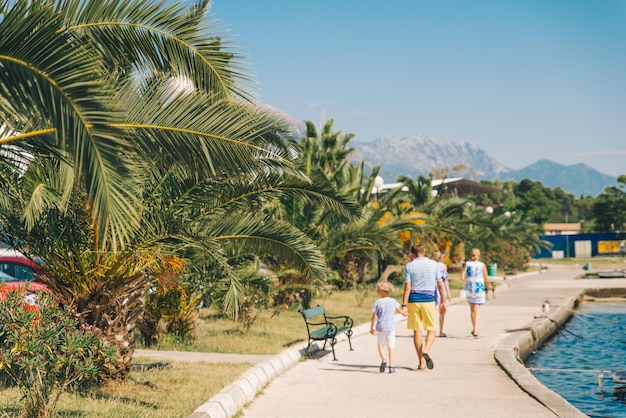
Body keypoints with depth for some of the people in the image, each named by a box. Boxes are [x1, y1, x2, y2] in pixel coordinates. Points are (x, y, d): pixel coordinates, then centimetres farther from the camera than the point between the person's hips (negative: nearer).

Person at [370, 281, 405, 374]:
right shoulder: (393, 301, 0)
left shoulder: (377, 302, -8)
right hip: (391, 327, 2)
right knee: (390, 347, 5)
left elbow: (374, 316, -7)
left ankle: (383, 359, -9)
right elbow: (400, 311, 13)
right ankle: (391, 366, 2)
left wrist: (372, 327, 5)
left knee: (380, 345, 15)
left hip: (380, 327, -2)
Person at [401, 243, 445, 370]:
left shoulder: (409, 266, -1)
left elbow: (407, 287, -7)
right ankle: (426, 351, -20)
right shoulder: (433, 264, 3)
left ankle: (421, 362, 8)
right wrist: (442, 301, 15)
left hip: (414, 301, 0)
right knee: (431, 330, 8)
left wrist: (404, 305, -7)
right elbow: (440, 285, 5)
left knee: (417, 331, 7)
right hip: (429, 300, 0)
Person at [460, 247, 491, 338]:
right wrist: (488, 286, 17)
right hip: (479, 288, -2)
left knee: (472, 309, 18)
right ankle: (475, 330, -13)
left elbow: (462, 278, -6)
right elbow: (486, 279, -3)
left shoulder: (467, 264, -1)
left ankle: (474, 329, 28)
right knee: (477, 311, -1)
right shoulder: (482, 265, -5)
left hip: (469, 288, 2)